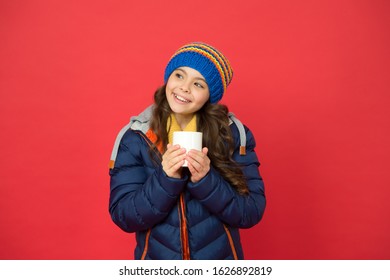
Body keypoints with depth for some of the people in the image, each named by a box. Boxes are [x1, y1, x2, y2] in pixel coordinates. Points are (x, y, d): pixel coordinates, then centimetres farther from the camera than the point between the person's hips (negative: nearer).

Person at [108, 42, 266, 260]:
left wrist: (206, 180, -27)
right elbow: (123, 216, -12)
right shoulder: (134, 136, -11)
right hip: (156, 257, 1)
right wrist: (165, 179, -27)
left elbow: (252, 212, -13)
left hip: (220, 257, 0)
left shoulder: (234, 134, -12)